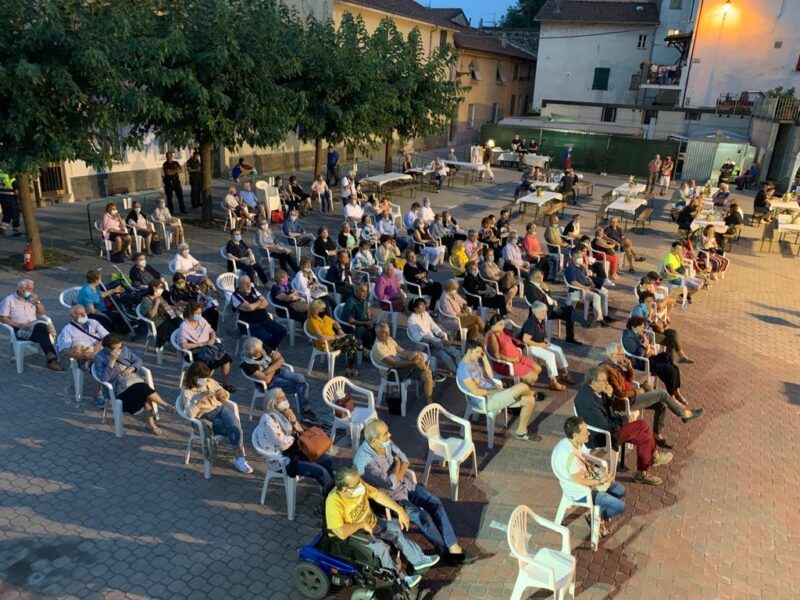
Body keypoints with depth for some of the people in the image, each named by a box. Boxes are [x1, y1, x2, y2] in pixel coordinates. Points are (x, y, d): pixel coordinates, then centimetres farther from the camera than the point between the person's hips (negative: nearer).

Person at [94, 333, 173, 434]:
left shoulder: (125, 349, 12)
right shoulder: (99, 358, -2)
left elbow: (139, 361, 12)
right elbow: (103, 378, -13)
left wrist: (131, 368, -9)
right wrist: (112, 361, -21)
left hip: (136, 380, 5)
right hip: (121, 388, -4)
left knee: (145, 394, -28)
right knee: (144, 390, -33)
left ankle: (150, 422, -18)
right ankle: (165, 405, -22)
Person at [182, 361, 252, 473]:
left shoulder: (210, 382, 10)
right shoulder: (187, 391, -2)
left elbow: (226, 399, 17)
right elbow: (190, 413, -14)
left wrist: (223, 394, -7)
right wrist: (201, 400, -25)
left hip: (220, 408, 4)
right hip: (206, 417, -4)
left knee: (234, 426, -30)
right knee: (234, 429, -28)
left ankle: (239, 458, -25)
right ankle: (240, 457, -15)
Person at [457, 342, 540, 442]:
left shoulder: (476, 361, 11)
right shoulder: (464, 369, -18)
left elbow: (490, 376, 11)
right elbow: (476, 391, -23)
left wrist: (484, 358, 5)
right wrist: (495, 391, -13)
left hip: (494, 393, 10)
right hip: (487, 400, -10)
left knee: (530, 400, -1)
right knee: (523, 387, -23)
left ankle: (521, 432, 8)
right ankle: (532, 393, 13)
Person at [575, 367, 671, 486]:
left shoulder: (591, 389, -5)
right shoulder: (588, 400, -34)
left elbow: (607, 407, 11)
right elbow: (605, 426, -28)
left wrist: (609, 396, -11)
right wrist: (624, 419, -13)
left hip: (607, 424, 9)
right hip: (602, 435, -9)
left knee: (644, 425, 7)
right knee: (645, 438, -7)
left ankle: (654, 456, 25)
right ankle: (641, 474, 11)